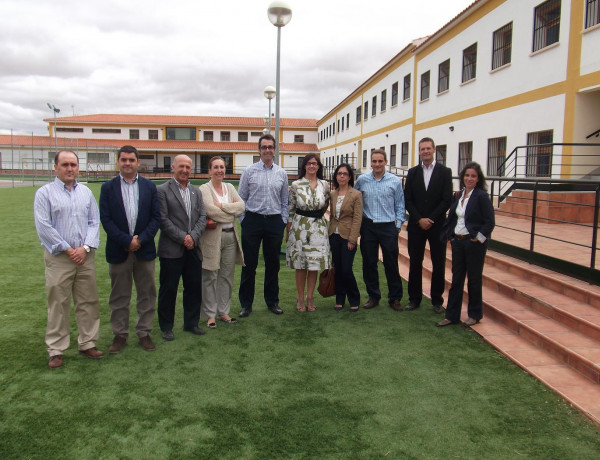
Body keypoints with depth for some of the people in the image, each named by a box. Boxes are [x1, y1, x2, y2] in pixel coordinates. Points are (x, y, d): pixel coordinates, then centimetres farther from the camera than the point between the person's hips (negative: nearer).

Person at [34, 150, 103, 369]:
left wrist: (85, 247, -8)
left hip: (85, 256, 4)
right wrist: (68, 249, -10)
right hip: (58, 257, -3)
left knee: (88, 302, 8)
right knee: (58, 305, 3)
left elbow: (94, 222, 6)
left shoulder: (86, 192, 9)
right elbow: (44, 227, -8)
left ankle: (87, 343, 20)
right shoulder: (45, 193, -2)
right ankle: (56, 350, 13)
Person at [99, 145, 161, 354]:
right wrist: (127, 241, -13)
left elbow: (156, 217, 1)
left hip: (144, 250, 1)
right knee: (119, 296, 9)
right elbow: (105, 219, -5)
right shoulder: (108, 187, 2)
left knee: (147, 294, 7)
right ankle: (120, 334, 21)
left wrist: (141, 239, -11)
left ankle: (144, 333, 20)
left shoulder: (149, 186, 5)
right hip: (118, 250, -1)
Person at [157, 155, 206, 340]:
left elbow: (202, 217, 6)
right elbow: (163, 219, -11)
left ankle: (191, 323, 26)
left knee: (194, 287, 11)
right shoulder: (162, 190, -4)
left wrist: (193, 236, -9)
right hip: (171, 250, -5)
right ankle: (166, 327, 19)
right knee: (168, 289, 5)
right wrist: (182, 237, -15)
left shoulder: (196, 191, 12)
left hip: (193, 249, 5)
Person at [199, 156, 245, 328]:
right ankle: (210, 314, 13)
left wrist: (222, 206, -14)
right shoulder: (204, 188, -4)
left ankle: (223, 311, 23)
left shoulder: (229, 187, 13)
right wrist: (231, 213, -8)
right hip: (212, 237, -5)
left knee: (227, 276, 11)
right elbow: (210, 210, -20)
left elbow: (241, 205, -2)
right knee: (210, 277, 2)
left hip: (230, 236, 5)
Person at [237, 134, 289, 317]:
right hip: (253, 221, -2)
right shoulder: (249, 171, 1)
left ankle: (272, 302, 24)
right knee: (249, 263, 3)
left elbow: (285, 201, 13)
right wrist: (243, 220, -1)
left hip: (275, 221, 2)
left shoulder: (281, 173, 8)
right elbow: (241, 198, 4)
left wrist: (283, 221, 6)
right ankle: (246, 304, 14)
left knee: (273, 264, 10)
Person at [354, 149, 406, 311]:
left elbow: (400, 205, 6)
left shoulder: (395, 181, 1)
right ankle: (373, 297, 21)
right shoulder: (362, 180, 3)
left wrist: (398, 224, -1)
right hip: (368, 227, 2)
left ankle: (395, 298, 17)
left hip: (388, 227, -1)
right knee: (369, 263, 7)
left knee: (391, 264, 4)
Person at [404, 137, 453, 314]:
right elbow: (407, 199, 2)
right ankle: (414, 299, 17)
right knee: (415, 263, 6)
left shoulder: (444, 172, 0)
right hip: (416, 225, 2)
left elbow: (447, 200, -6)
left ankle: (437, 300, 16)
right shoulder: (413, 172, 7)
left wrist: (430, 219, -12)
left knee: (438, 264, 5)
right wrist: (420, 219, -9)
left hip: (437, 225, -1)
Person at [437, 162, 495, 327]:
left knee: (474, 278, 6)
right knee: (456, 279, 9)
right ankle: (452, 315, 17)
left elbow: (490, 222, -11)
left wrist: (479, 238, -12)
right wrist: (450, 235, 6)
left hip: (474, 243, -6)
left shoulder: (481, 196, -9)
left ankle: (475, 314, 23)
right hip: (457, 241, 6)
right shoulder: (459, 195, 9)